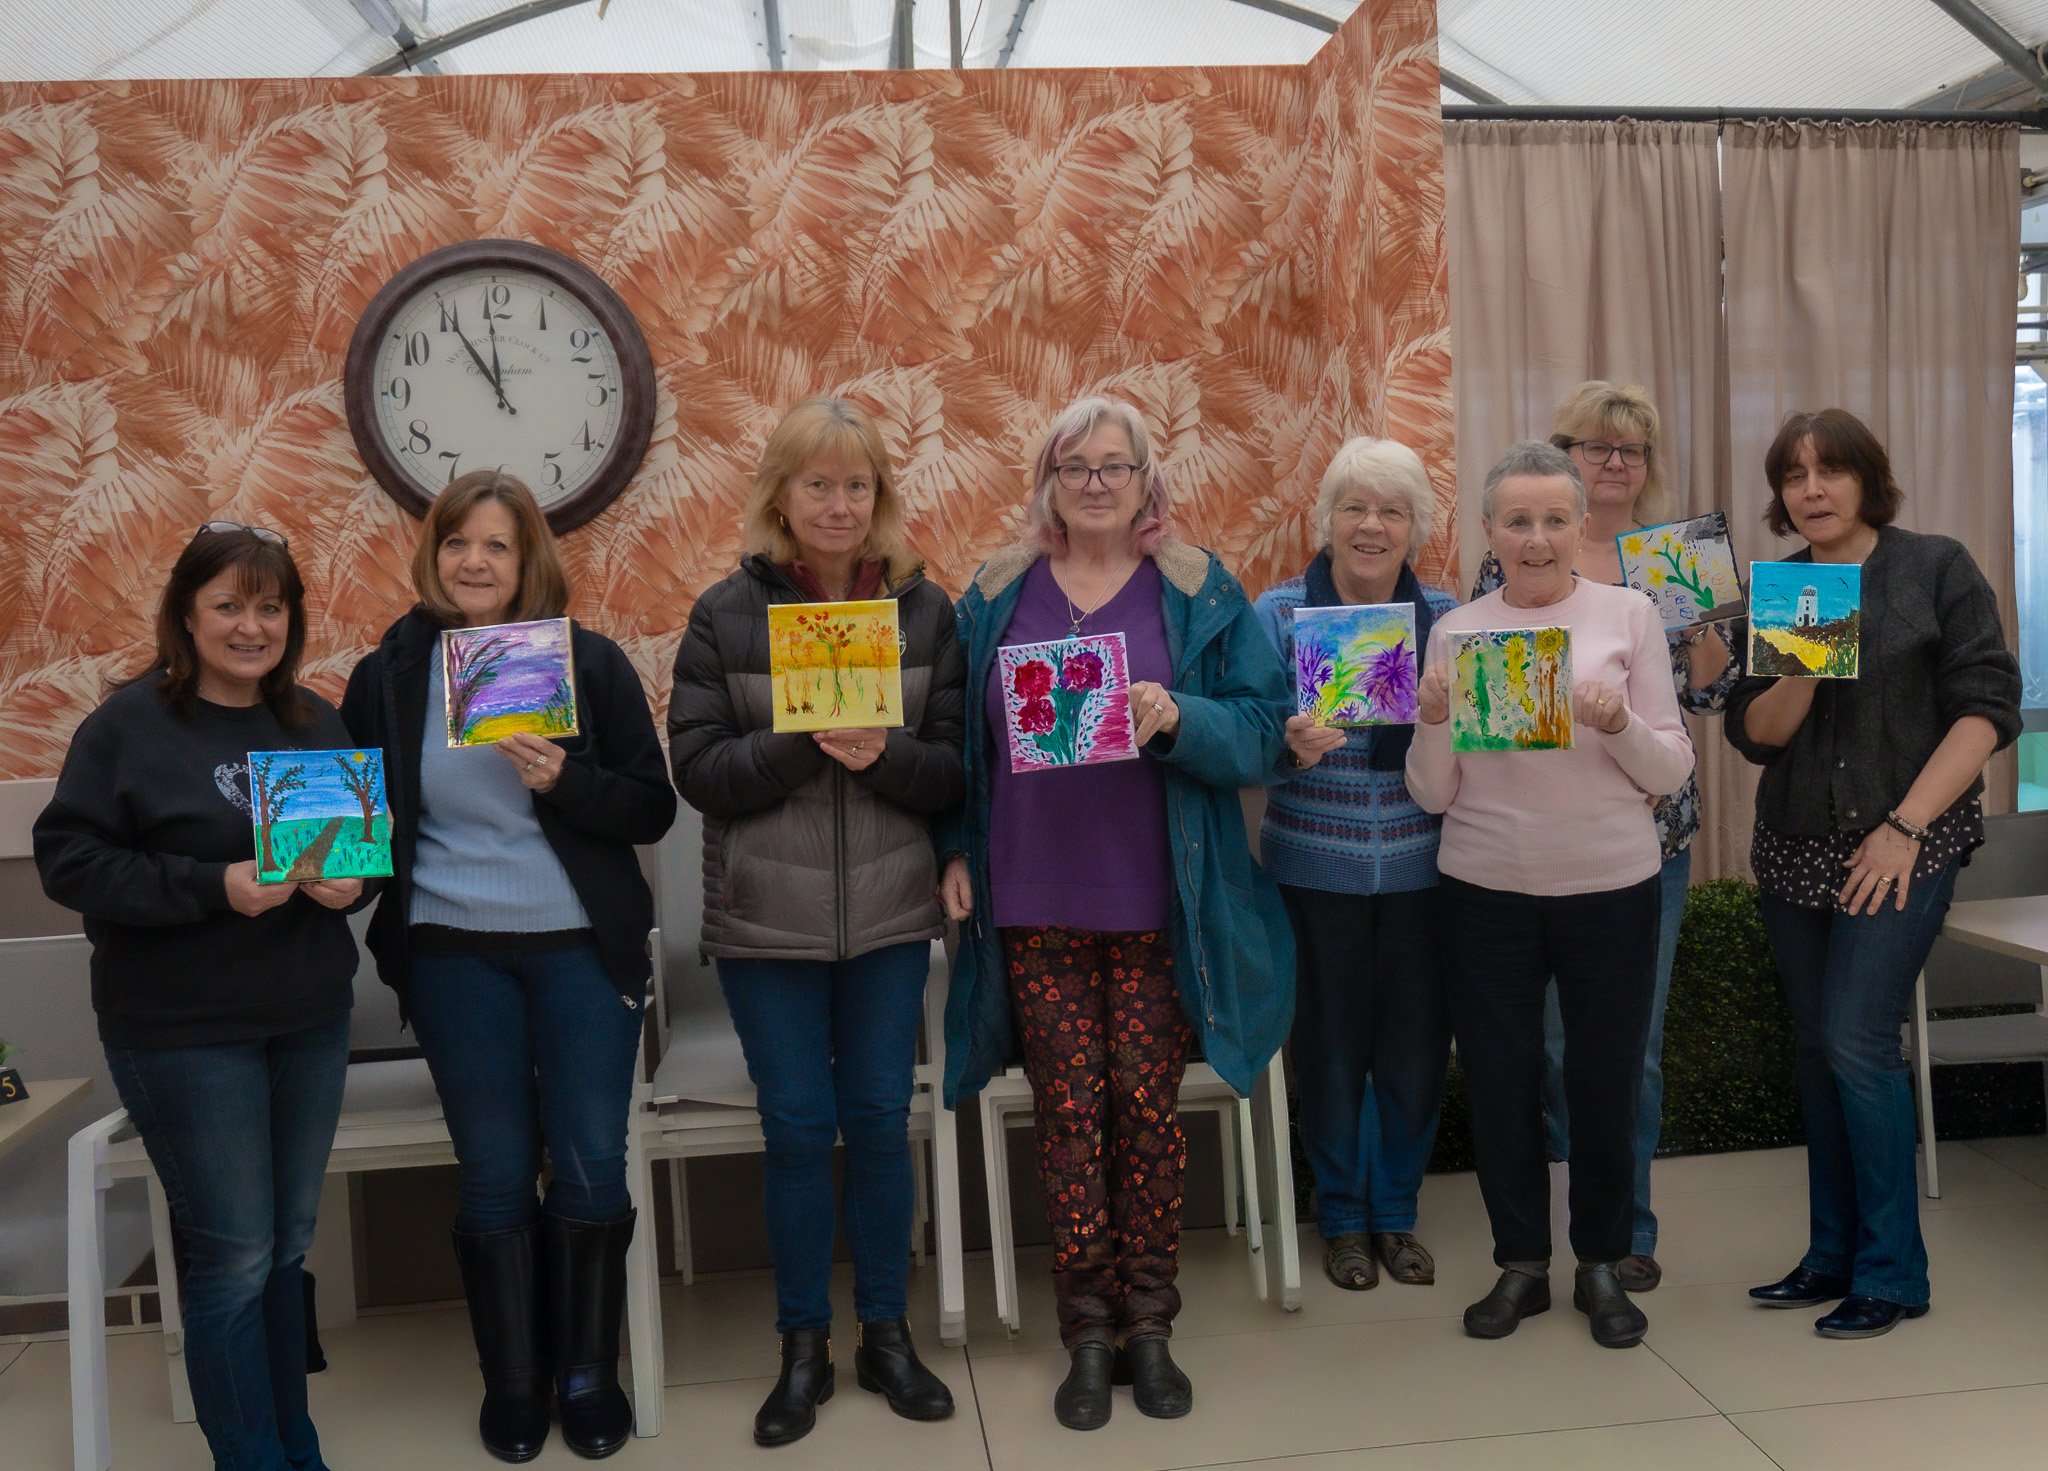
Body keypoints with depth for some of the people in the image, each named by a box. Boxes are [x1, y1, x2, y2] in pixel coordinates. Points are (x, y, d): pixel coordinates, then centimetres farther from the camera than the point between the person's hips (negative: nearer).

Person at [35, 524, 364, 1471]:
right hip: (184, 1029, -5)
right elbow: (68, 858, -12)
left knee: (289, 1246, 16)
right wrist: (214, 886, -22)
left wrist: (350, 877, -8)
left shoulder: (318, 722, 7)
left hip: (311, 1020, 5)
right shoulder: (130, 723, -8)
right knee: (234, 1256, -1)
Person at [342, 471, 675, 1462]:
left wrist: (565, 780, -18)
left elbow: (652, 809, -3)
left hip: (582, 946, -1)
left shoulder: (591, 662, -1)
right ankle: (513, 1380, 24)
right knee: (495, 1172, 6)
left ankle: (590, 1373, 21)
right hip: (453, 955, 1)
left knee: (590, 1164, 1)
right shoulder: (388, 675, 3)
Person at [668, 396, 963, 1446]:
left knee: (880, 1121, 10)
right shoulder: (726, 614, -2)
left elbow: (956, 771, 0)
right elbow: (695, 768, -7)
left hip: (889, 917, 1)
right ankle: (804, 1348, 25)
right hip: (767, 922, -1)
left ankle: (886, 1333, 28)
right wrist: (798, 742, -21)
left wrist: (885, 755, -20)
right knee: (797, 1129, 7)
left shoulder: (925, 610, 1)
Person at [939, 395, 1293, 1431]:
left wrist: (1179, 719, -19)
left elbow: (1259, 730, -1)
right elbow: (958, 741, 12)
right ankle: (1089, 1335, 16)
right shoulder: (996, 597, 8)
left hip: (1158, 905, -1)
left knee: (1147, 1103, 2)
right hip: (1034, 905, 1)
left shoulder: (1200, 595, 4)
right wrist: (957, 851, 3)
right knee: (1067, 1108, 3)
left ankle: (1148, 1325, 19)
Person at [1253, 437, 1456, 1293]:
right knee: (1330, 1044, 5)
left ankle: (1396, 1212, 28)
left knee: (1417, 1046, 7)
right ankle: (1341, 1216, 26)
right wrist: (1290, 743, -27)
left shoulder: (1447, 617, 5)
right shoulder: (1277, 614, -1)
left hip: (1419, 865, 2)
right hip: (1315, 866, -2)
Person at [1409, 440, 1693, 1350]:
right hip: (1485, 891, 1)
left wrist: (1618, 724, -19)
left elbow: (1671, 773, -1)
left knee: (1606, 1078, 10)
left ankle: (1601, 1265, 30)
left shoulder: (1628, 615, -1)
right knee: (1498, 1079, 9)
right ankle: (1520, 1263, 28)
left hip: (1611, 888, -1)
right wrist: (1433, 723, -16)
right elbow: (1434, 796, 2)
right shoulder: (1454, 631, 2)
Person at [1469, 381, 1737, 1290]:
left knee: (1636, 1038, 9)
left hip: (1653, 831, 2)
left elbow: (1712, 695, 6)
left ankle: (1627, 1227, 23)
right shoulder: (1513, 560, 1)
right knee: (1553, 1030, 5)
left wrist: (1701, 615, -11)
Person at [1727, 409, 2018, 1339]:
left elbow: (1987, 706, -9)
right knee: (1818, 1051, 9)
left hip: (1902, 848, -4)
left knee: (1857, 1043, -11)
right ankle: (1832, 1255, 22)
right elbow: (1756, 735, 1)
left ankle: (1891, 1274, 3)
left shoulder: (1937, 569, -3)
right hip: (1795, 850, 4)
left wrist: (1906, 825, -15)